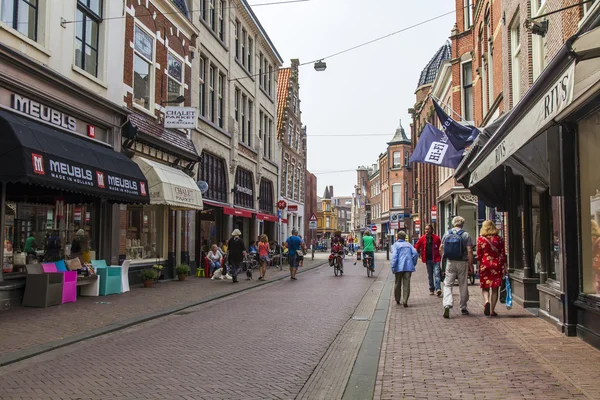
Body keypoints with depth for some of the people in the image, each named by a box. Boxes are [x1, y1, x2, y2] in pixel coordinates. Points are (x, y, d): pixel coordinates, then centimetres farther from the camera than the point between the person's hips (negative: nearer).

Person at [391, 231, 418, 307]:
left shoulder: (396, 244, 1)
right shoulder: (409, 244, 12)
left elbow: (394, 256, -11)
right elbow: (415, 254, 2)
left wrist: (393, 267, -9)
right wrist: (413, 264, 12)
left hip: (399, 267, -2)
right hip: (408, 267, 2)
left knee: (397, 284, 14)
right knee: (406, 284, 2)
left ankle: (397, 300, 26)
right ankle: (405, 301, -6)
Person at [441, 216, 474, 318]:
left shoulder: (447, 234, 3)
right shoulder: (466, 235, -6)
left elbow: (441, 249, 6)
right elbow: (469, 251, -10)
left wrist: (444, 258, 19)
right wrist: (470, 265, -5)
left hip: (450, 263, 1)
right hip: (462, 263, -1)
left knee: (447, 284, 4)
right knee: (463, 286, 10)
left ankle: (447, 304, -16)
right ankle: (463, 308, 20)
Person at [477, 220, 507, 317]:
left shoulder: (480, 239, -1)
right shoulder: (499, 239, 2)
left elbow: (479, 255, -1)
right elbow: (503, 254, 1)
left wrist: (479, 267, 7)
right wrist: (504, 268, 6)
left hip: (484, 265, -1)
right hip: (497, 265, 1)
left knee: (485, 287, 10)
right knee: (495, 289, 7)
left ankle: (486, 301, -19)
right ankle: (492, 310, 7)